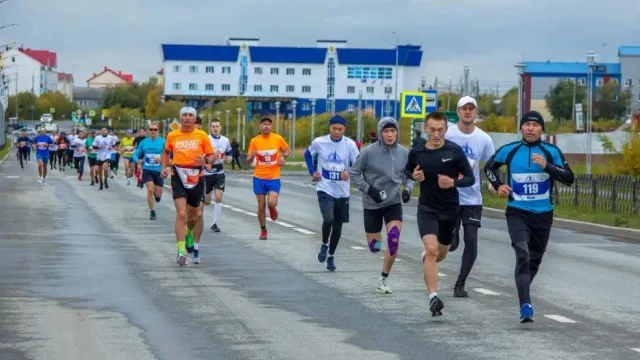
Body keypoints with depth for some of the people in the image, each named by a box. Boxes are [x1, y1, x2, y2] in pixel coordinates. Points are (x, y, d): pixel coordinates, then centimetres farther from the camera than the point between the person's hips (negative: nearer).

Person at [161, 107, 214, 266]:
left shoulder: (202, 135, 0)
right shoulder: (172, 136, 4)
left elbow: (211, 155, 4)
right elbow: (166, 152, 22)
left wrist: (205, 160, -18)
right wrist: (163, 168, 9)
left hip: (196, 179, 1)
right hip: (178, 179, -1)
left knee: (197, 215, 10)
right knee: (181, 214, -15)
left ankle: (188, 234, 44)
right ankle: (181, 251, -18)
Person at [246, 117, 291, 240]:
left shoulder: (278, 138, -5)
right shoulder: (254, 141, -4)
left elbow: (288, 150, 12)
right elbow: (249, 160, 2)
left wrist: (283, 157, -10)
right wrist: (252, 156, -22)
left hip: (274, 178, -1)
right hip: (259, 178, 1)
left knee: (271, 203, -18)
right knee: (261, 206, 3)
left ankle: (272, 209, 20)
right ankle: (263, 230, 21)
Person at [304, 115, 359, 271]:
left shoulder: (350, 145, -8)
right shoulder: (319, 142, -7)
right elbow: (308, 154, 13)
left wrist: (349, 173, -22)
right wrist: (312, 172, 2)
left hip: (342, 192, 2)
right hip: (325, 189, -2)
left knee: (338, 225, 10)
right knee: (328, 219, -22)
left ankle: (331, 256, 31)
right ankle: (324, 245, 8)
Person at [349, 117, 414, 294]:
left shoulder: (404, 153, -4)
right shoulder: (369, 152, -14)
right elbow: (353, 173, -5)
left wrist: (408, 189, -8)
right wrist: (368, 189, -15)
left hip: (394, 203, 2)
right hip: (372, 205, -1)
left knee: (394, 241, -18)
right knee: (374, 247, 7)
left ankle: (383, 279, 0)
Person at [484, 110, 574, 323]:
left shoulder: (552, 152, -2)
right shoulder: (509, 151, 0)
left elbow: (569, 178, -9)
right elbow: (489, 166, 18)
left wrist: (547, 166, -22)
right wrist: (497, 185, 2)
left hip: (543, 214, 2)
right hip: (517, 212, -2)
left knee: (535, 259, 16)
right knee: (522, 255, -20)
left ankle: (523, 292, 43)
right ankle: (525, 306, -26)